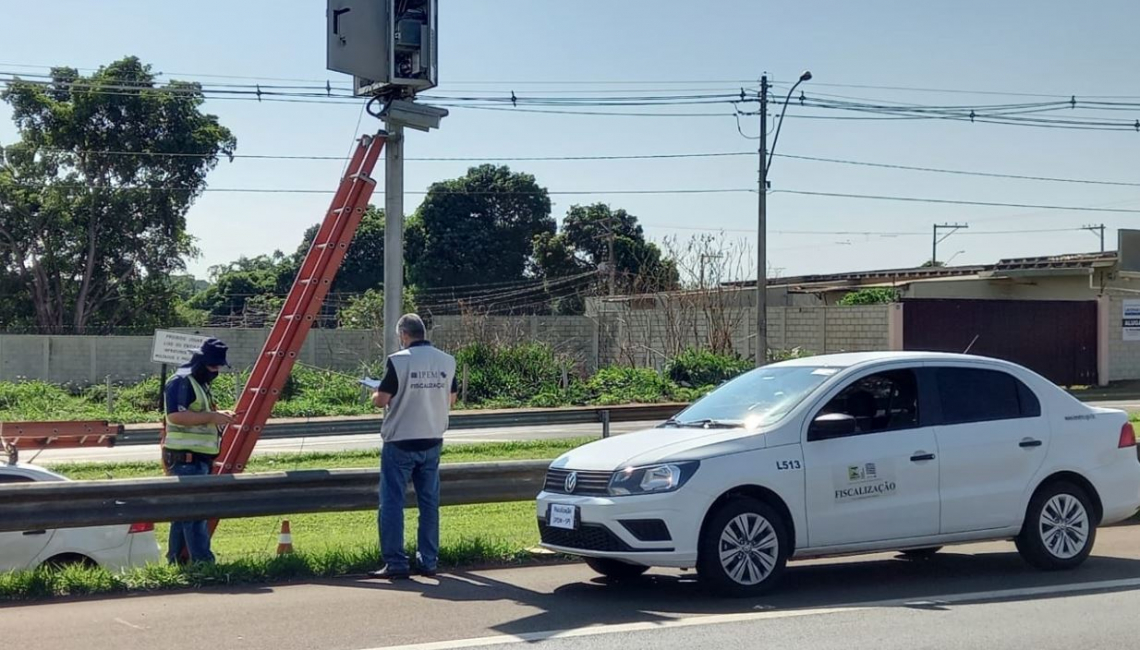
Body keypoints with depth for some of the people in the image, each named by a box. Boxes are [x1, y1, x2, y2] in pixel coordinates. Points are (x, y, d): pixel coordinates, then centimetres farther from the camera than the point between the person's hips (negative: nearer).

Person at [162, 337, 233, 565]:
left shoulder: (201, 384, 20)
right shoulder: (181, 381, -12)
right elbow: (176, 416, -25)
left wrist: (219, 416, 13)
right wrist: (211, 417, -23)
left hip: (199, 459, 10)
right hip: (187, 458, -10)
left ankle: (175, 561, 20)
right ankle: (203, 563, -13)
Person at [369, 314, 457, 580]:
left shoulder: (399, 361, -14)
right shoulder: (447, 362, 2)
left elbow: (382, 400, -11)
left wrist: (375, 395, 10)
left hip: (400, 443, -5)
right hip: (432, 441, 5)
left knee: (392, 503, 1)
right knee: (429, 503, 12)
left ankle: (395, 563, -1)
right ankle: (428, 561, 16)